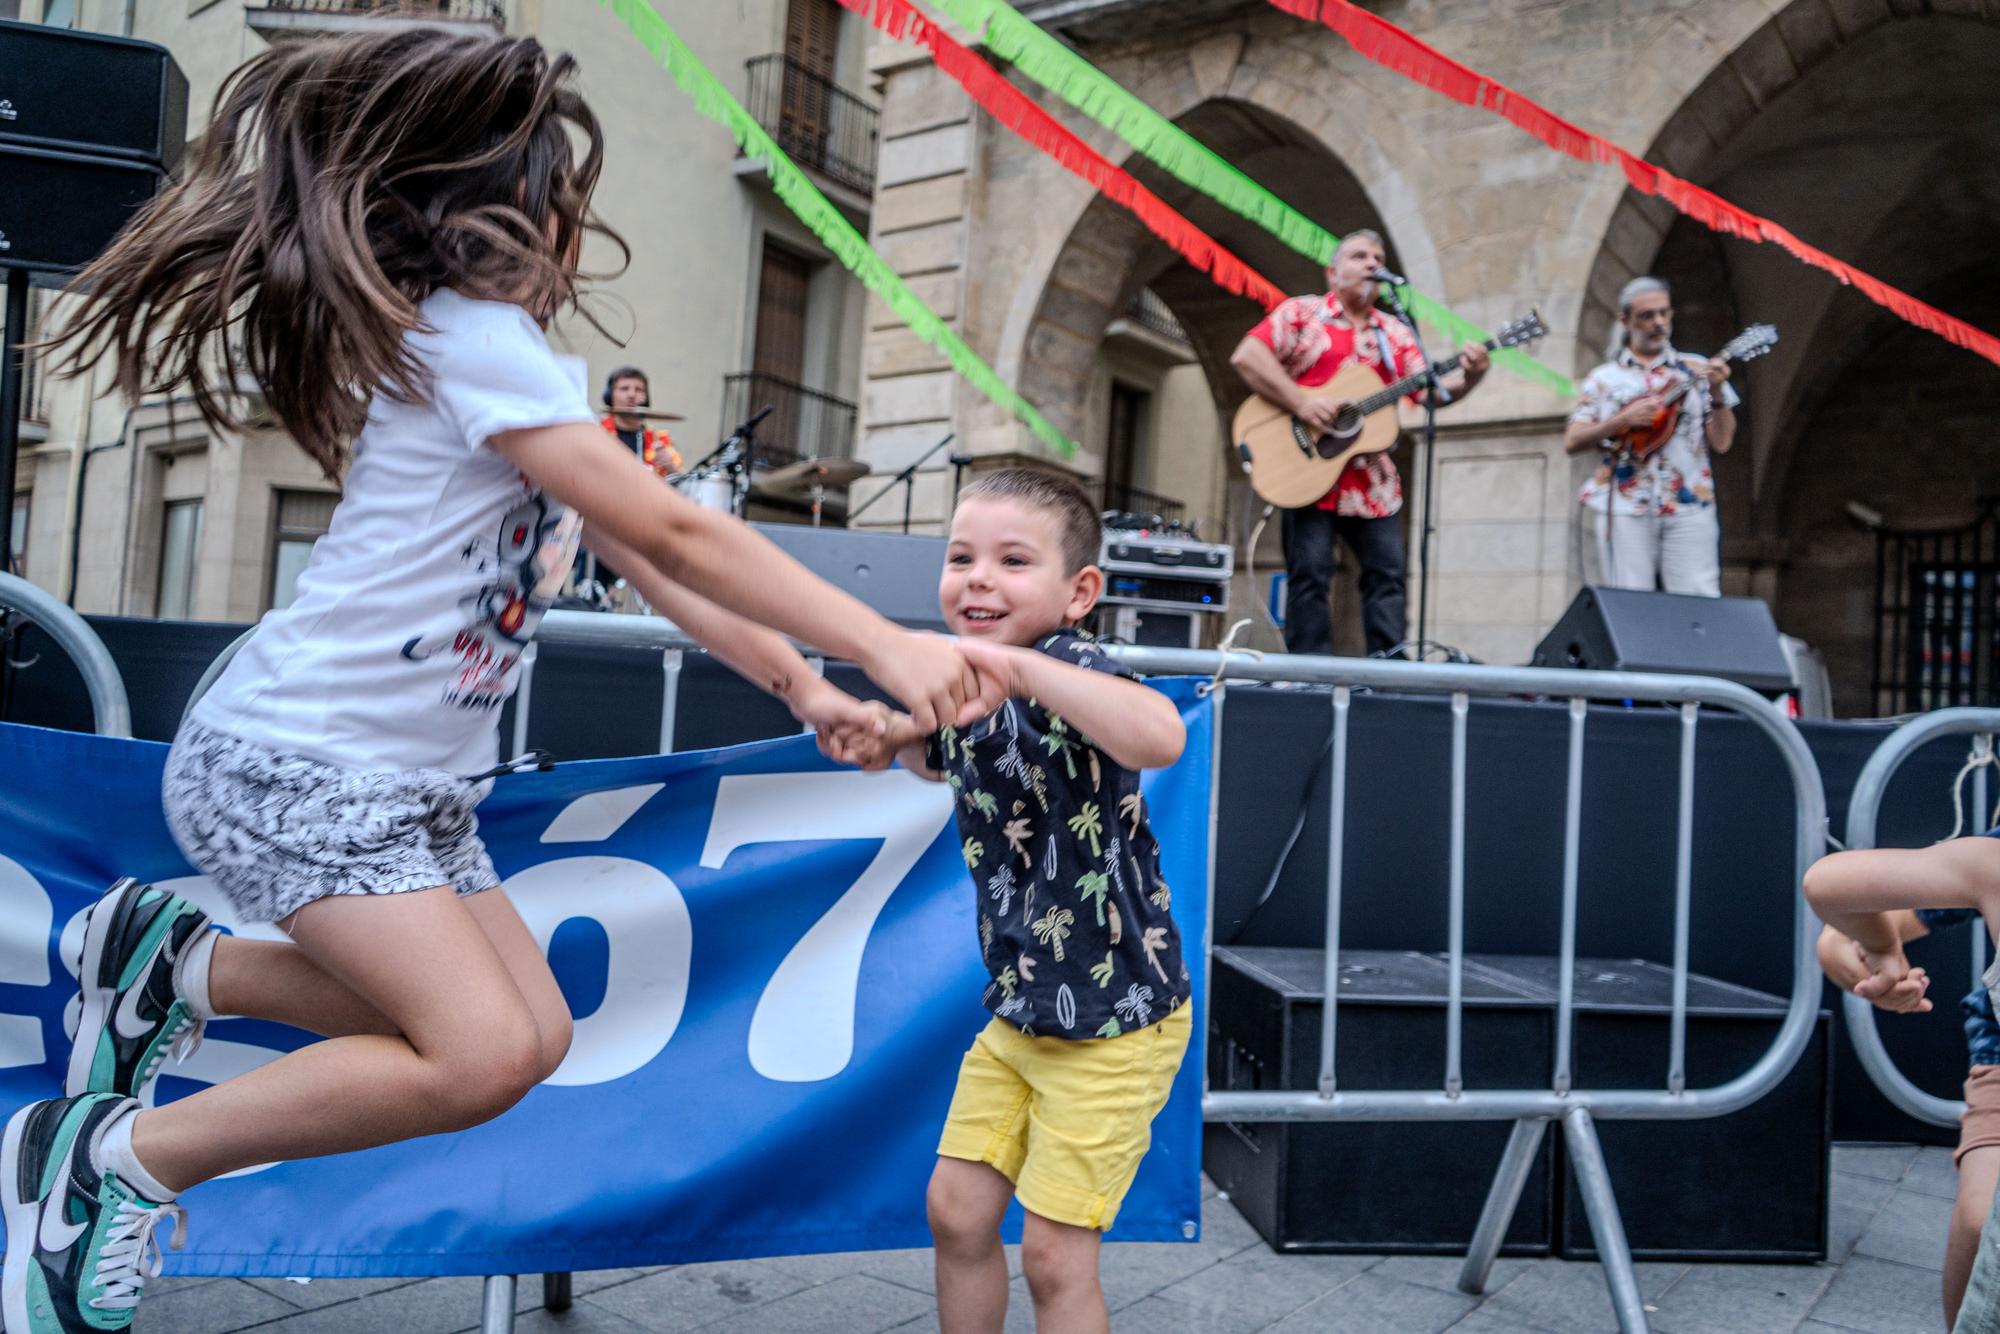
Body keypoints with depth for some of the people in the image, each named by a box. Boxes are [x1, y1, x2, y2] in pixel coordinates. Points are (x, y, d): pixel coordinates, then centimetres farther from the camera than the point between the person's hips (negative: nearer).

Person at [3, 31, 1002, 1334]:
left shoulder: (528, 369, 15)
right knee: (481, 1055, -19)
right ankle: (107, 1158, 0)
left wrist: (805, 689, 5)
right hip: (295, 760, -10)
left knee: (532, 1034, 7)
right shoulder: (477, 337, -16)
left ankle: (179, 961, 18)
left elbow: (654, 562, 12)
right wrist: (886, 643, -20)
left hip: (409, 781, 10)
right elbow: (676, 533, -21)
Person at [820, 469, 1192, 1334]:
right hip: (1019, 1008, 8)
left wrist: (1016, 663, -50)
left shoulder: (1066, 672, -24)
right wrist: (890, 737, 5)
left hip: (1113, 1020, -8)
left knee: (1055, 1252, 3)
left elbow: (1159, 738, -47)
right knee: (955, 1210, 15)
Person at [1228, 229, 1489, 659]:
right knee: (1310, 573, -5)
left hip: (1372, 480, 5)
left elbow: (1431, 390, 9)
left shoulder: (1395, 332, 16)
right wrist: (1301, 403, -18)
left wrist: (1469, 377, -12)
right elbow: (1245, 356, -10)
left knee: (1388, 572, 2)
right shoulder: (1302, 312, 2)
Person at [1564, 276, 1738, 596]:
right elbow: (1572, 442, 2)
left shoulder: (1697, 370, 11)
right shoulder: (1604, 378, 10)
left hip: (1689, 507, 1)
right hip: (1626, 508, 0)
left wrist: (1717, 393, -9)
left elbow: (1721, 442, 5)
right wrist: (1622, 419, -11)